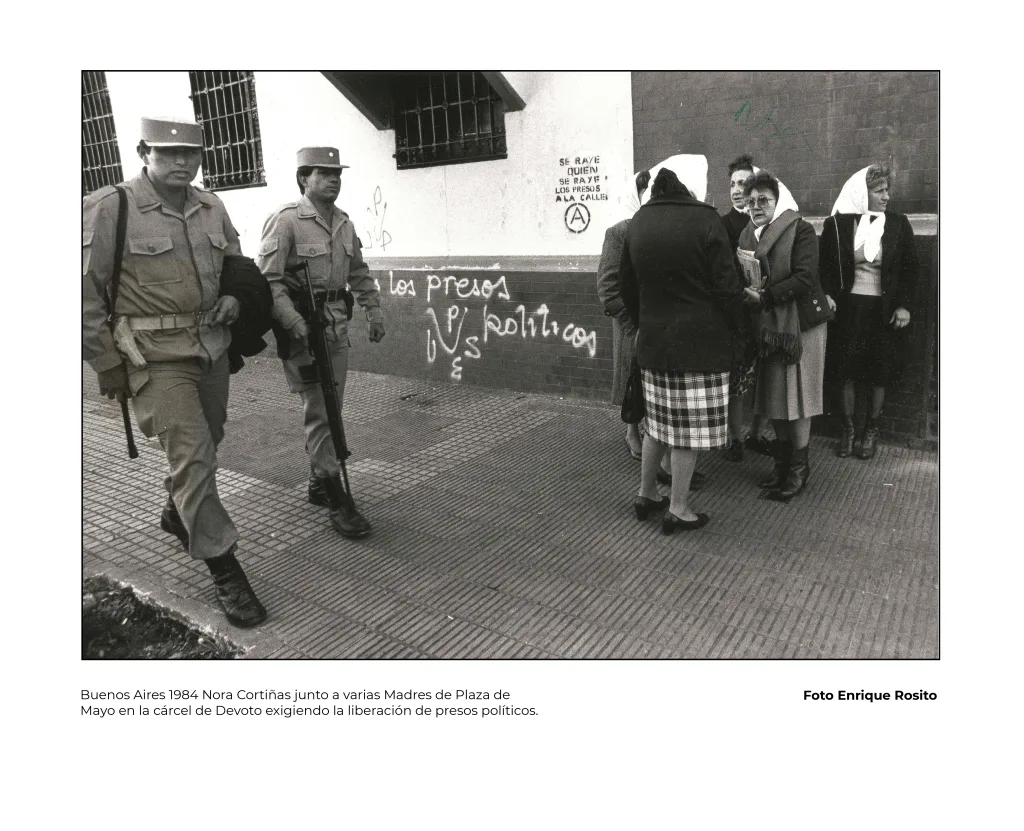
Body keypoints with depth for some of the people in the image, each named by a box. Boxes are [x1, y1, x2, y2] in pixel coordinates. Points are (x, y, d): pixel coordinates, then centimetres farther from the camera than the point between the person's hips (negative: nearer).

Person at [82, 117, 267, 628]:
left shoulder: (211, 207, 5)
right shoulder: (108, 209, -11)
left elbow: (237, 265, 21)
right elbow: (85, 294, -8)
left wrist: (234, 299, 0)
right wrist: (107, 365, -8)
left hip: (212, 348, 6)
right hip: (157, 358, -6)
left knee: (204, 446, 19)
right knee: (193, 455, -10)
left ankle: (176, 514, 47)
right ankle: (224, 570, 1)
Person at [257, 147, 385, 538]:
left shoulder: (344, 222, 12)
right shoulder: (285, 220, -10)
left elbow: (359, 272, 24)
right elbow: (268, 279, -16)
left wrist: (374, 309, 17)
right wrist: (294, 321, -26)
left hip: (337, 326, 8)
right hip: (301, 328, -7)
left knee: (331, 410, 13)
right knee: (319, 412, -6)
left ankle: (318, 483, 29)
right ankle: (337, 500, 0)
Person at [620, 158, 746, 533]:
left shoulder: (638, 221, 6)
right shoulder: (705, 219, -12)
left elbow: (627, 285, 12)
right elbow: (726, 284, -12)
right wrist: (735, 325, 3)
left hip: (653, 337, 6)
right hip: (700, 339, -6)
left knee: (658, 418, 18)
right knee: (691, 425, 3)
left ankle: (646, 494, 28)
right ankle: (677, 509, 13)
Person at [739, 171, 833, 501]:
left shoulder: (801, 230, -11)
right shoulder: (747, 235, 8)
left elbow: (804, 277, -20)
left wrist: (764, 296, -24)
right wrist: (747, 292, -8)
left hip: (801, 322, -6)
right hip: (768, 325, 6)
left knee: (796, 397, 0)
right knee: (775, 397, 12)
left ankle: (799, 467, 13)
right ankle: (782, 461, 26)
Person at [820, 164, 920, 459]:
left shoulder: (898, 224, 1)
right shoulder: (836, 224, -1)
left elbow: (910, 268, 3)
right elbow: (825, 266, 5)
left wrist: (904, 305, -5)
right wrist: (827, 294, -10)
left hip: (885, 310, 1)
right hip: (848, 307, 0)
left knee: (880, 374, 4)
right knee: (847, 372, 3)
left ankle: (871, 431, 19)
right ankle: (848, 430, 17)